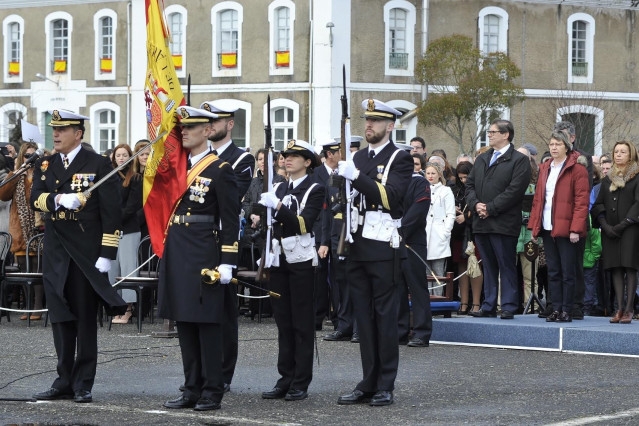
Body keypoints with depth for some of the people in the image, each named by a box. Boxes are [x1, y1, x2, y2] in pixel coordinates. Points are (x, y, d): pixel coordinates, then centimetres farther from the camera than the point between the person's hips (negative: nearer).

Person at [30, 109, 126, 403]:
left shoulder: (99, 165, -4)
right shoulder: (44, 166, 12)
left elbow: (111, 212, -7)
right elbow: (35, 199, -3)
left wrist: (107, 254, -13)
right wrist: (59, 199, -24)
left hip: (86, 254, -5)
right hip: (55, 255, 5)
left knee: (85, 318, 0)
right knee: (61, 318, 8)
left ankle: (83, 385, 6)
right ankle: (64, 382, 16)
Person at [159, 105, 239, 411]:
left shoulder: (220, 170, -6)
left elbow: (230, 220, -9)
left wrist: (227, 263, -12)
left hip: (204, 252, -7)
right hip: (176, 250, 7)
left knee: (207, 322, -3)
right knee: (184, 321, 9)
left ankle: (212, 391, 2)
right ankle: (192, 389, 15)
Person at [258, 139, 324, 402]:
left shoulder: (315, 190, -2)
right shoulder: (279, 188, 16)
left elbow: (304, 224, -15)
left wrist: (277, 207, -24)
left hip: (301, 260, -6)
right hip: (278, 259, 6)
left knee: (302, 322, -2)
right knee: (283, 321, 5)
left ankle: (301, 383, 0)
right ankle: (285, 379, 8)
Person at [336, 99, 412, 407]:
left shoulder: (399, 159, -3)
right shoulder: (358, 157, 17)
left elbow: (390, 196, -18)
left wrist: (356, 176, -22)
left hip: (384, 247, -6)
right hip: (358, 246, 6)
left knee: (385, 315, -3)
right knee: (364, 316, 7)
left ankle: (386, 386, 1)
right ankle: (368, 383, 11)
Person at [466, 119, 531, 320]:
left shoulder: (519, 160, -4)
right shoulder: (481, 159, 19)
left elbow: (515, 190, -13)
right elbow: (469, 184, 15)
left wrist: (490, 208, -16)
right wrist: (475, 204, -5)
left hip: (503, 224, -7)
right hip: (481, 223, 7)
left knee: (506, 266, -4)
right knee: (488, 266, 11)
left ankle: (509, 307, -1)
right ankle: (488, 306, 15)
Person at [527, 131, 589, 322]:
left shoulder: (577, 168, -4)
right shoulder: (545, 168, 16)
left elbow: (582, 201, -9)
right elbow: (538, 199, 18)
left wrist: (575, 229, -16)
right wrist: (534, 225, 9)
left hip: (566, 229, -6)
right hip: (547, 228, 6)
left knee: (568, 272, -2)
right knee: (553, 272, 7)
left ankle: (567, 311, 2)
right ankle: (556, 309, 11)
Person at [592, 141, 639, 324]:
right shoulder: (608, 179, 18)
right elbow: (598, 205, 13)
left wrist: (623, 224, -13)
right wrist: (605, 225, -3)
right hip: (610, 231, 5)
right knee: (616, 269, 0)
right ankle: (619, 309, -1)